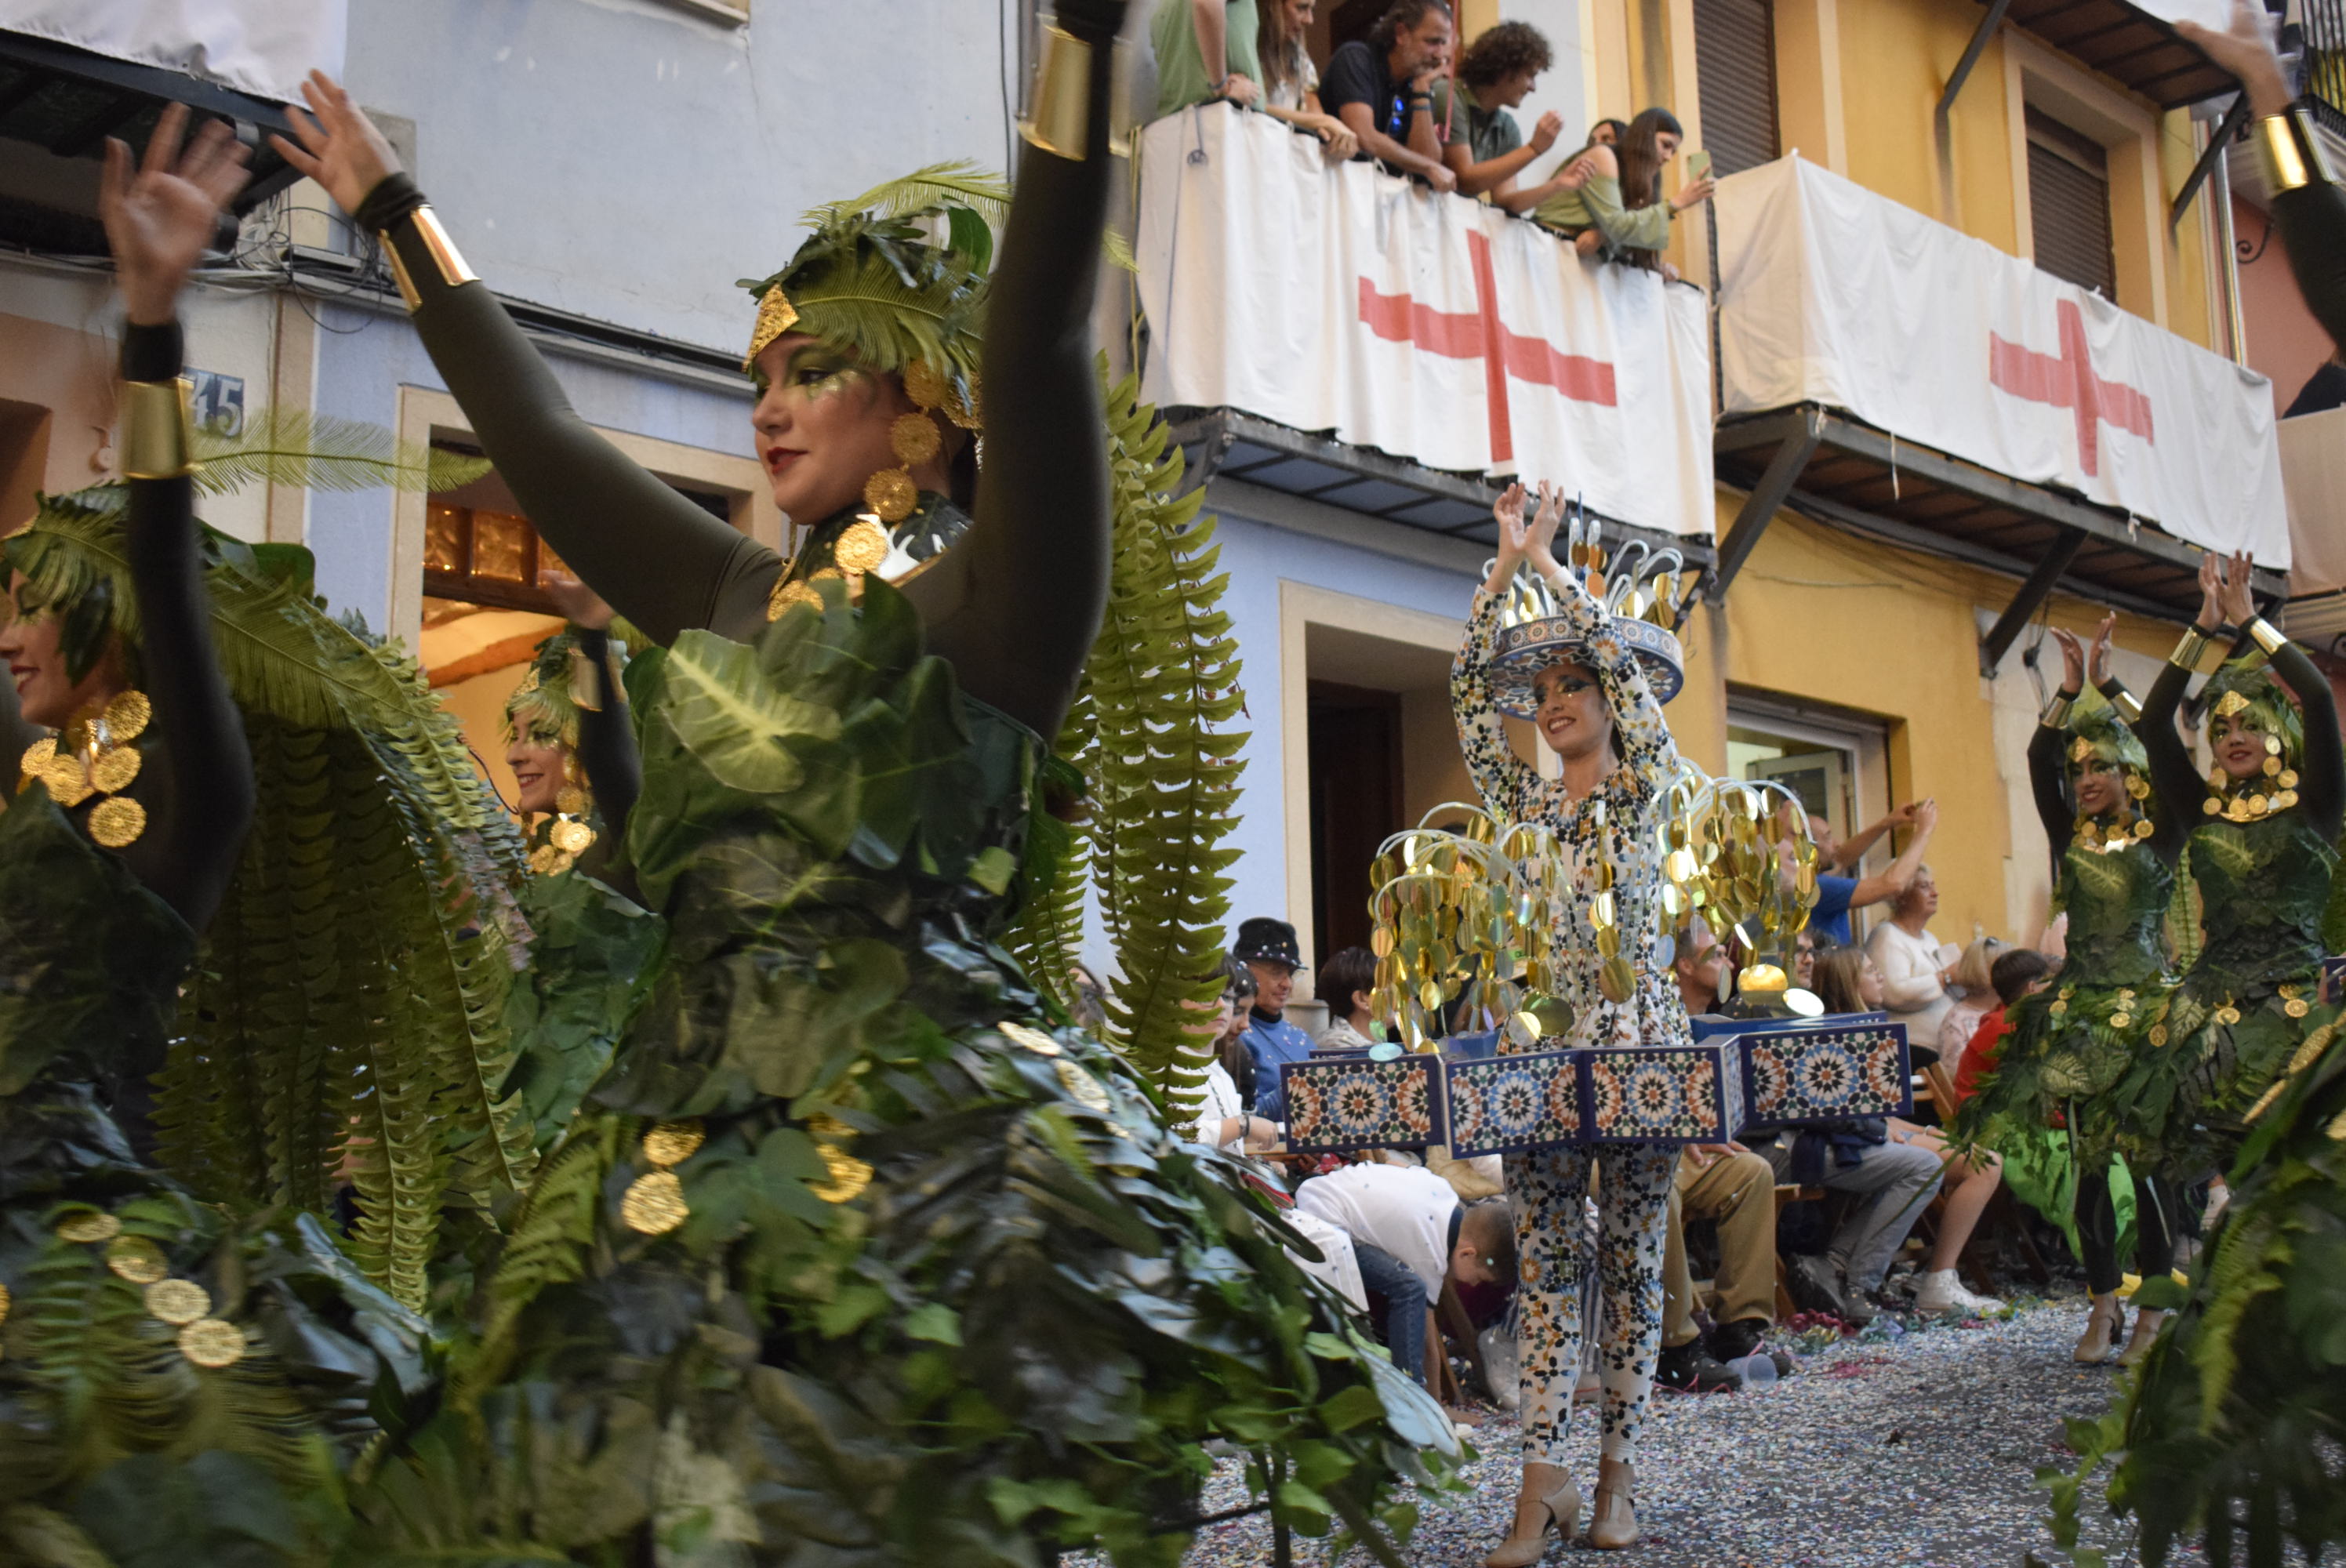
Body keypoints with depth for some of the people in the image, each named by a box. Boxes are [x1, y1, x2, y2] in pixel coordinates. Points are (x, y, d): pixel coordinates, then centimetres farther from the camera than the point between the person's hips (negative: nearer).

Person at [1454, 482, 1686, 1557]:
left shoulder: (1644, 786, 5)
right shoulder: (1523, 801, 14)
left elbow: (1620, 663, -8)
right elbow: (1468, 694, 7)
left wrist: (1552, 563, -3)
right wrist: (1503, 566, 4)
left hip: (1637, 1036, -3)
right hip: (1541, 1042, 3)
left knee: (1633, 1257, 2)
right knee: (1546, 1260, -1)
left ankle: (1618, 1470, 9)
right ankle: (1543, 1477, 0)